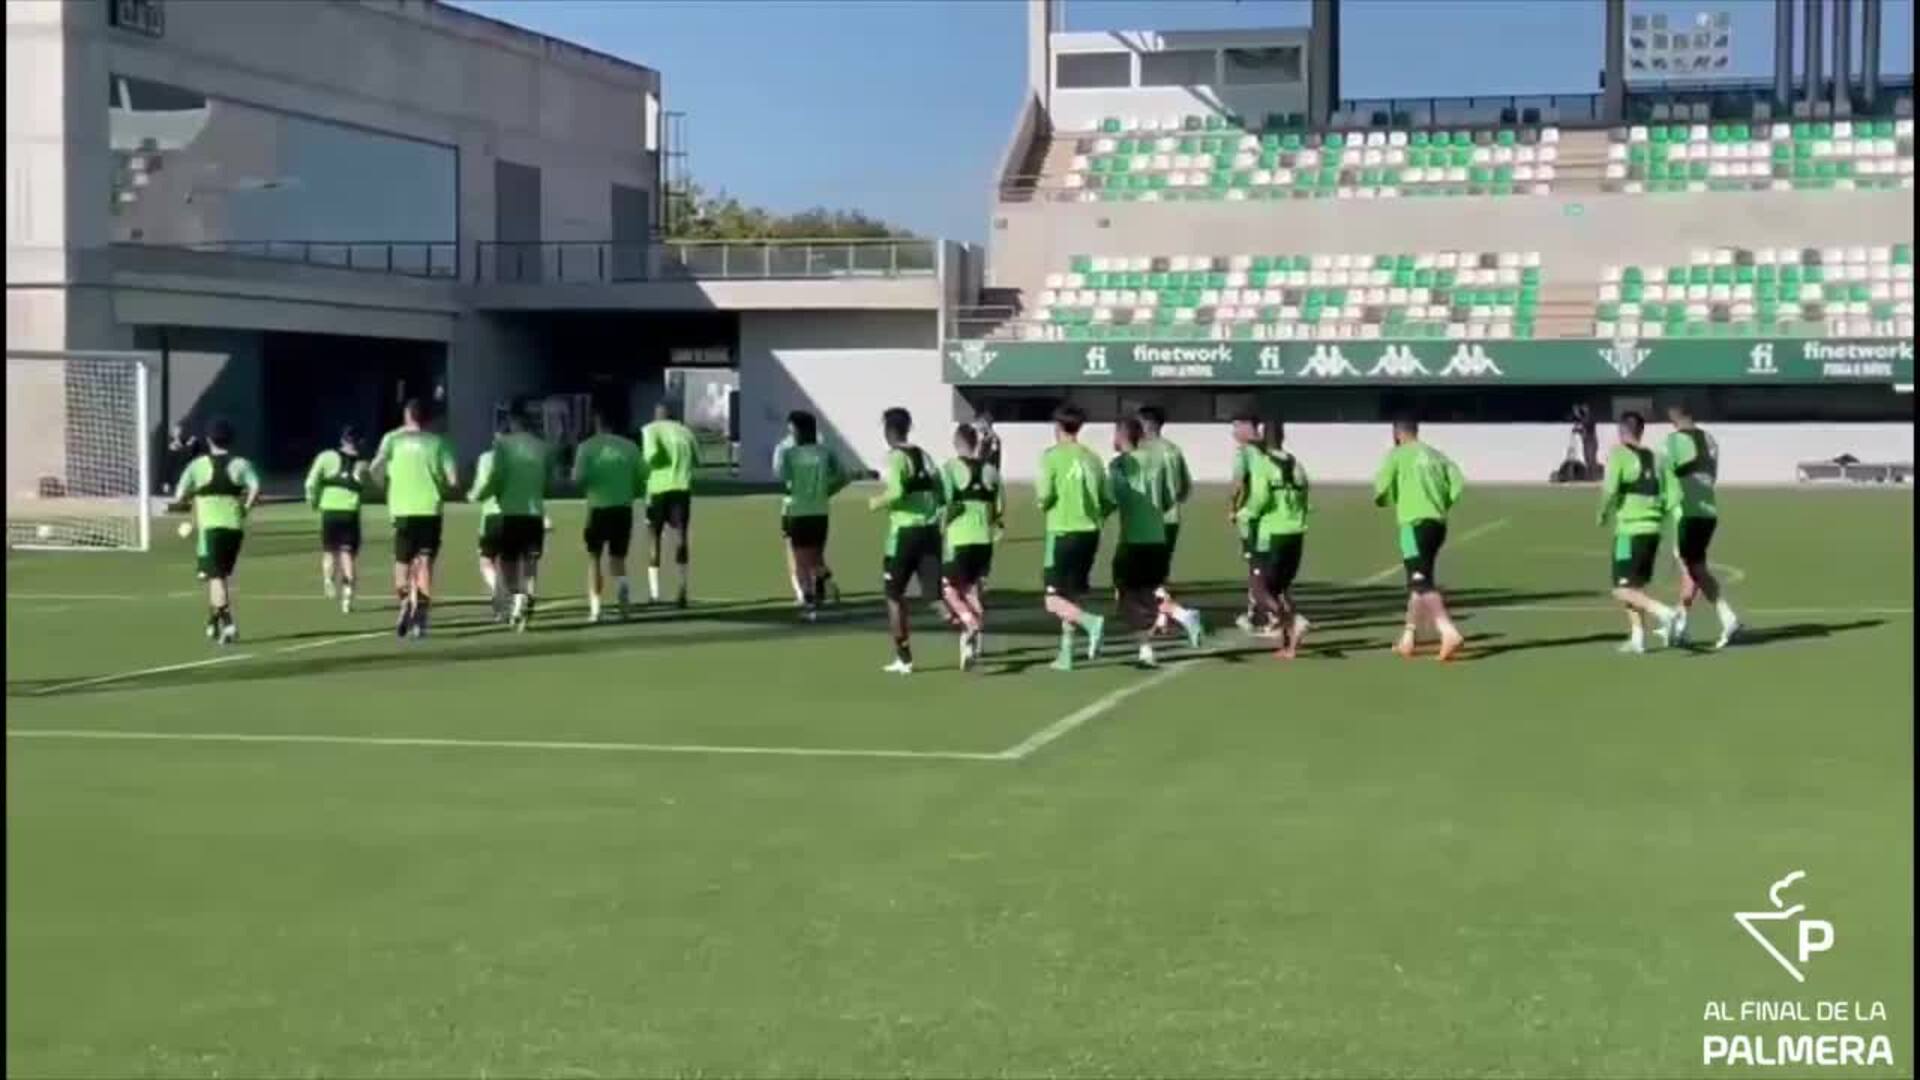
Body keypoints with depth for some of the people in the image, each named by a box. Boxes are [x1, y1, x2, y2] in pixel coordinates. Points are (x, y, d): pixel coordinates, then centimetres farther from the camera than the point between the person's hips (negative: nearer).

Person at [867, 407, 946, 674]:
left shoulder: (894, 457, -7)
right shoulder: (924, 455, 14)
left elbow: (896, 492, -22)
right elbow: (941, 494, 12)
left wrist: (877, 502, -4)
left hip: (905, 531, -5)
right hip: (930, 529, 5)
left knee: (894, 595, 11)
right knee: (936, 594, 1)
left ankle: (904, 659, 13)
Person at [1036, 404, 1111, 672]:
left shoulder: (1052, 456, -7)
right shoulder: (1092, 458, 8)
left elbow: (1045, 495, -15)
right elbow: (1109, 501, 8)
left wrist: (1041, 501, 8)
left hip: (1063, 532, -5)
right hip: (1090, 533, 5)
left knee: (1054, 601, -2)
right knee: (1072, 596, 16)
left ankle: (1091, 622, -27)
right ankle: (1066, 654, 16)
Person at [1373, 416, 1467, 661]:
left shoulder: (1397, 454, 0)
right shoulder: (1436, 455, 15)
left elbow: (1382, 489, -6)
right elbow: (1458, 484, 4)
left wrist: (1385, 500, 16)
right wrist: (1442, 507, 16)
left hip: (1415, 523, -7)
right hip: (1438, 523, 7)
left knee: (1422, 584, -13)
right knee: (1419, 581, 19)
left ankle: (1449, 632, -31)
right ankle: (1409, 638, 25)